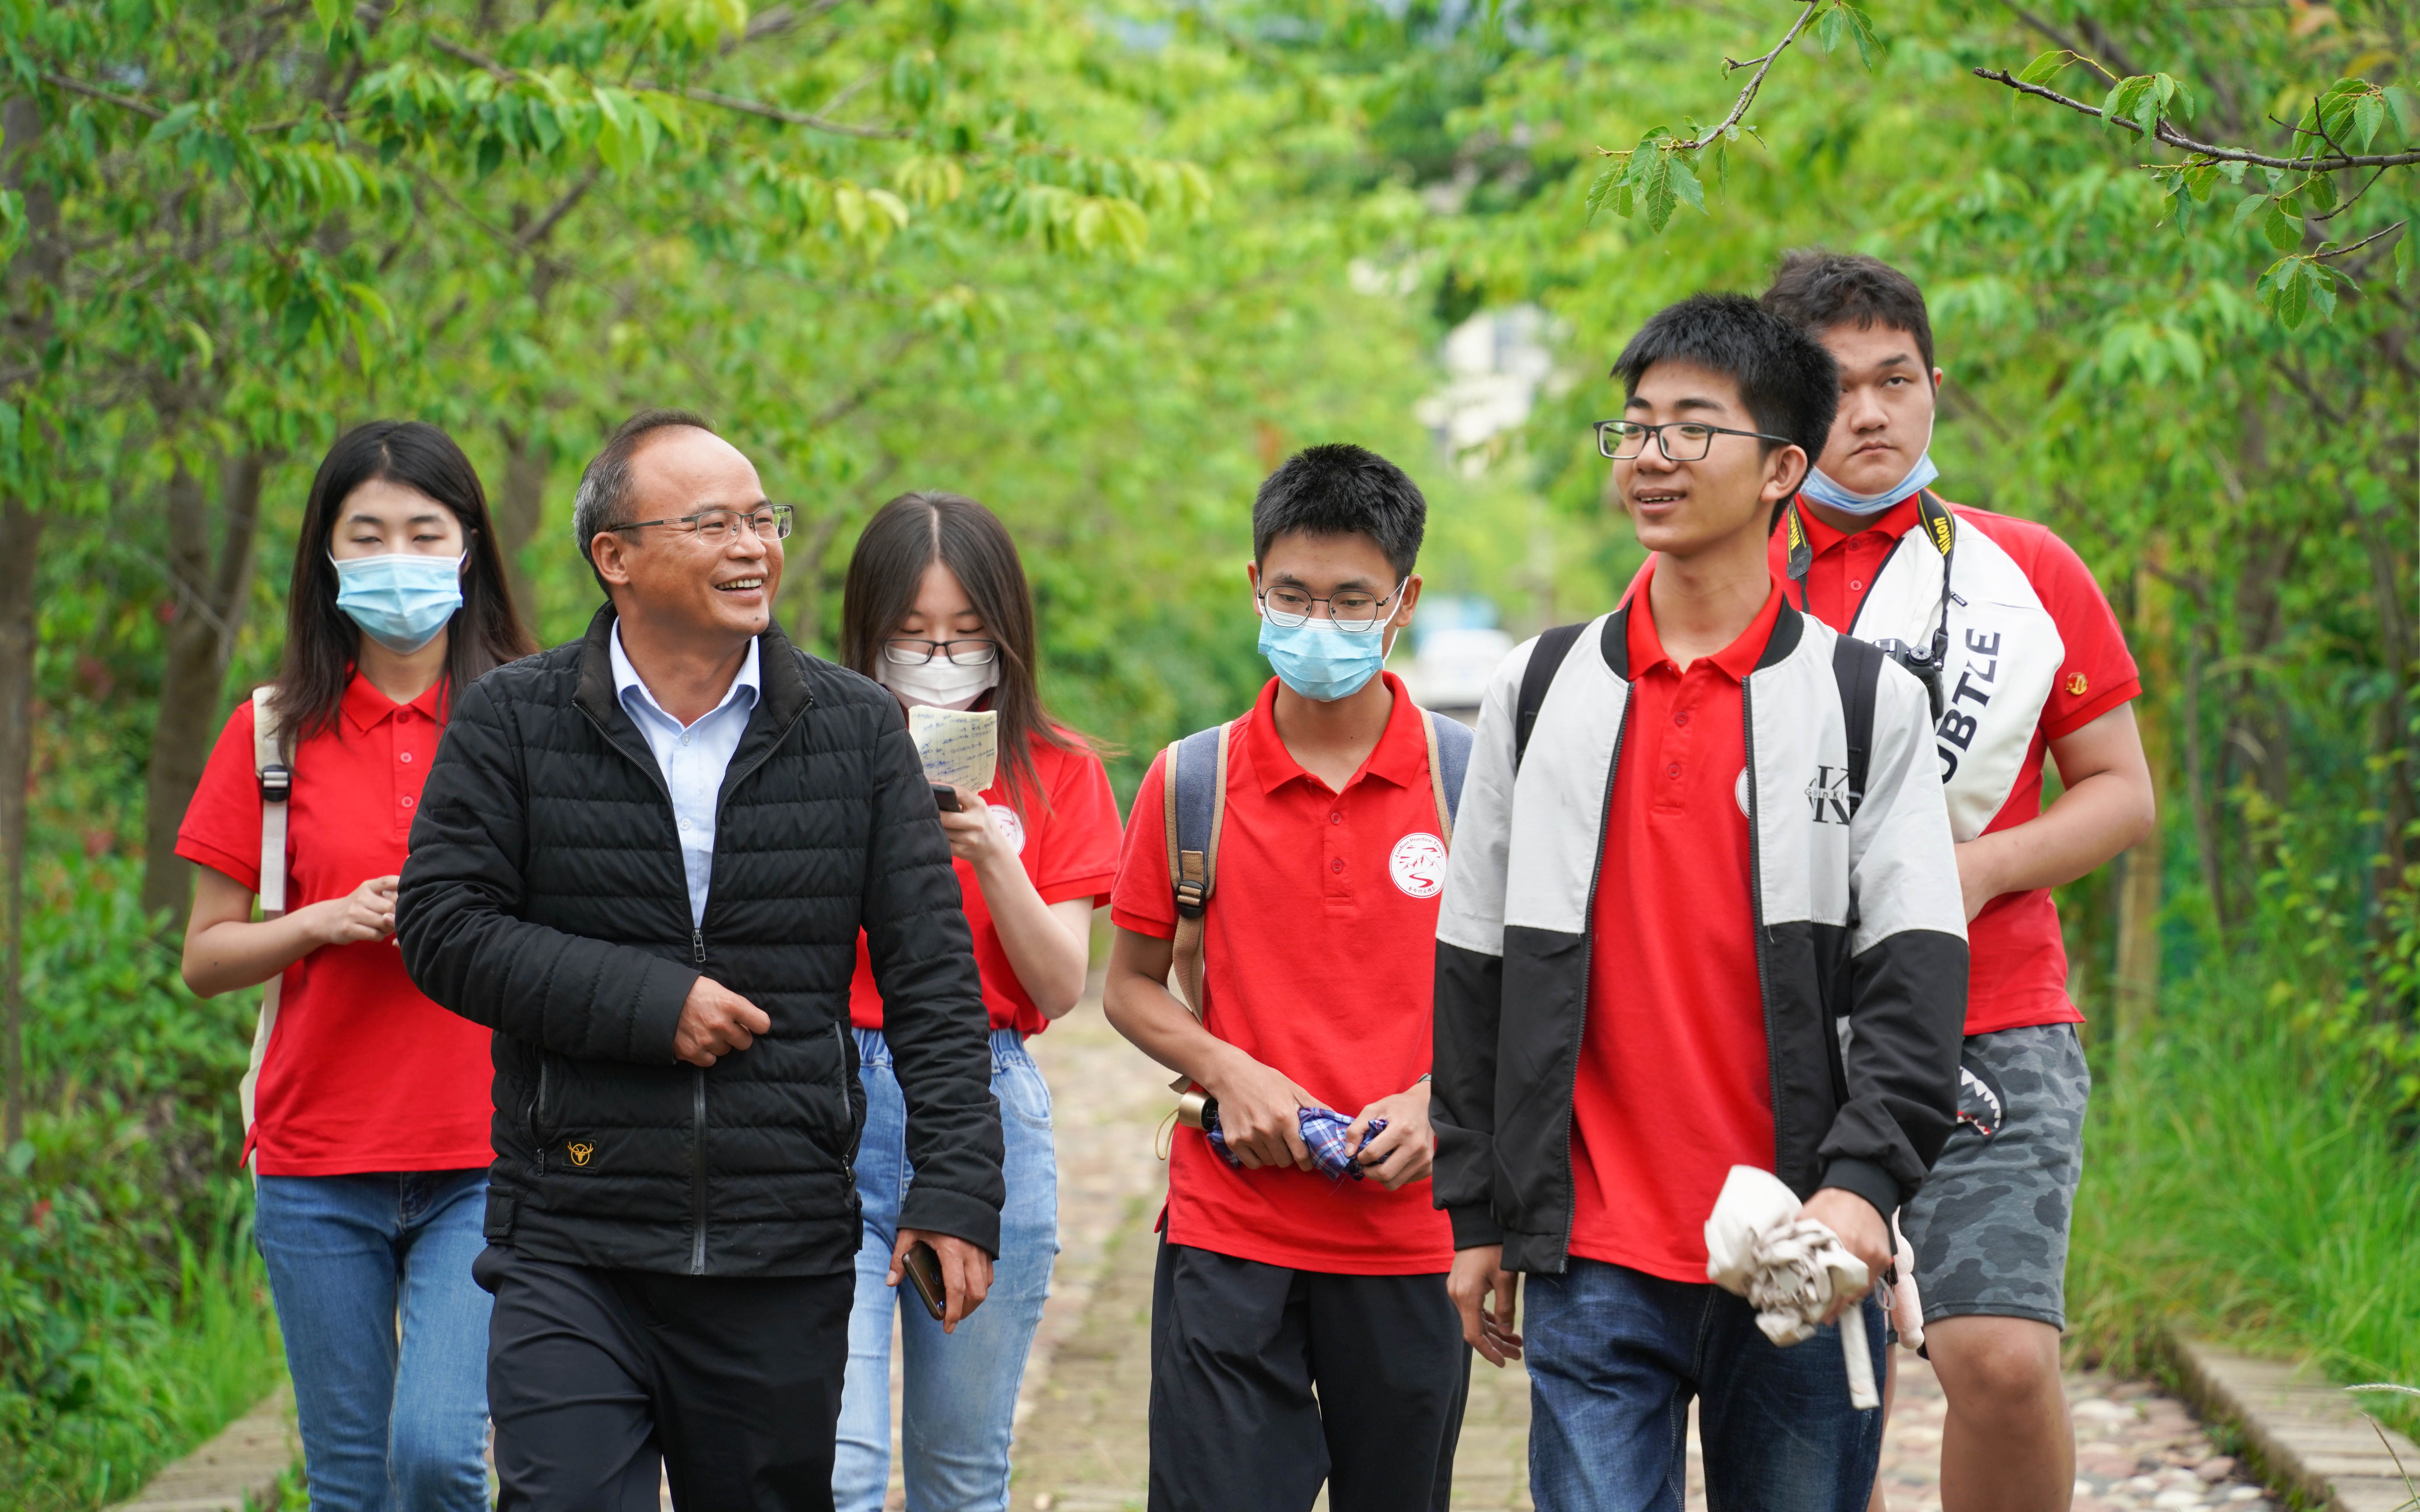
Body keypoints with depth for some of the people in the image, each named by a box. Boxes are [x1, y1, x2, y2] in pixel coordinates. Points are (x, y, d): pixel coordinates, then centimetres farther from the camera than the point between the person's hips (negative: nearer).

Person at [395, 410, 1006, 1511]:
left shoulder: (859, 731, 5)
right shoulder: (512, 721, 2)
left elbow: (932, 976, 4)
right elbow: (441, 926, -4)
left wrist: (957, 1186, -5)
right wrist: (648, 1002, -13)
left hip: (785, 1257, 2)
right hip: (571, 1251, -2)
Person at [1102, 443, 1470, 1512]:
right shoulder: (1191, 781, 2)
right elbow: (1130, 988, 10)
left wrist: (1438, 1096, -10)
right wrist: (1226, 1069, -8)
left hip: (1412, 1233, 0)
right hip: (1228, 1232, 0)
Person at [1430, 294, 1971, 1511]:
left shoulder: (1868, 701, 3)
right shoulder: (1537, 691, 9)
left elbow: (1914, 971, -3)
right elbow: (1474, 968, 12)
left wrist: (1862, 1181, -17)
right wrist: (1476, 1213, 8)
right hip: (1594, 1256, 1)